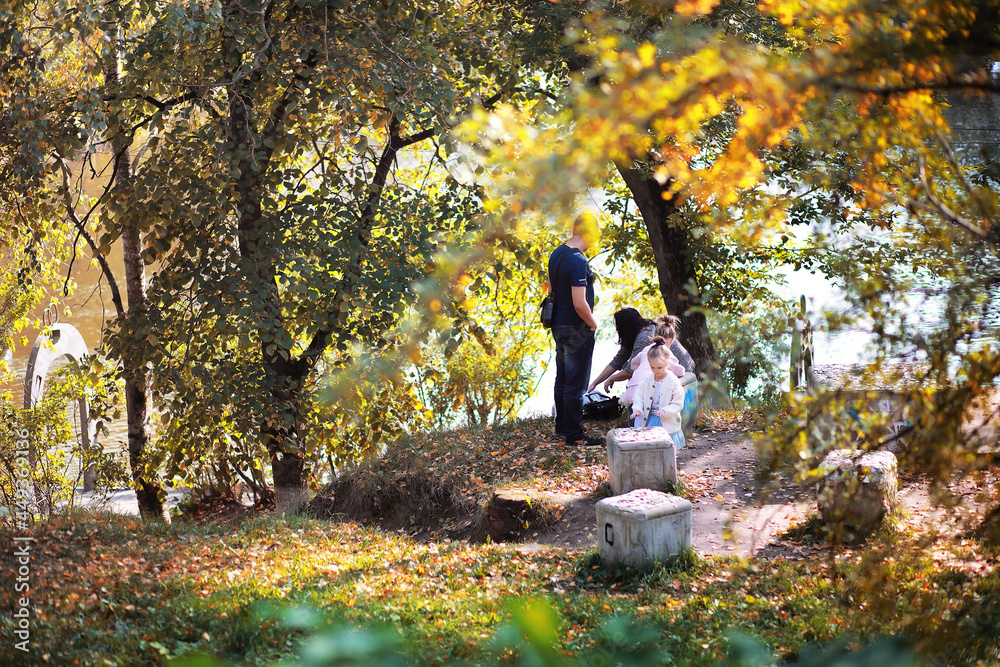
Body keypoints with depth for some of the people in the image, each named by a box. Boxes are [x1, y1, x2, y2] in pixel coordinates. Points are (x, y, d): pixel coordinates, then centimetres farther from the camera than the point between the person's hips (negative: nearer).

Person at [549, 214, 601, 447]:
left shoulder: (556, 254, 5)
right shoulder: (578, 261, -24)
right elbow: (579, 304, -26)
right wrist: (593, 322, -9)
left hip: (558, 324, 9)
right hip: (576, 329, -9)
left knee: (562, 379, 19)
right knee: (576, 384, -1)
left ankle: (562, 425, 32)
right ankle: (574, 434, 6)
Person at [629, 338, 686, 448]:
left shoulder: (673, 382, -8)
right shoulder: (646, 380, 4)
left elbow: (677, 404, -6)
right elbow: (639, 397, 9)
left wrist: (665, 411, -22)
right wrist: (637, 409, -9)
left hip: (666, 422, -4)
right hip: (649, 420, 4)